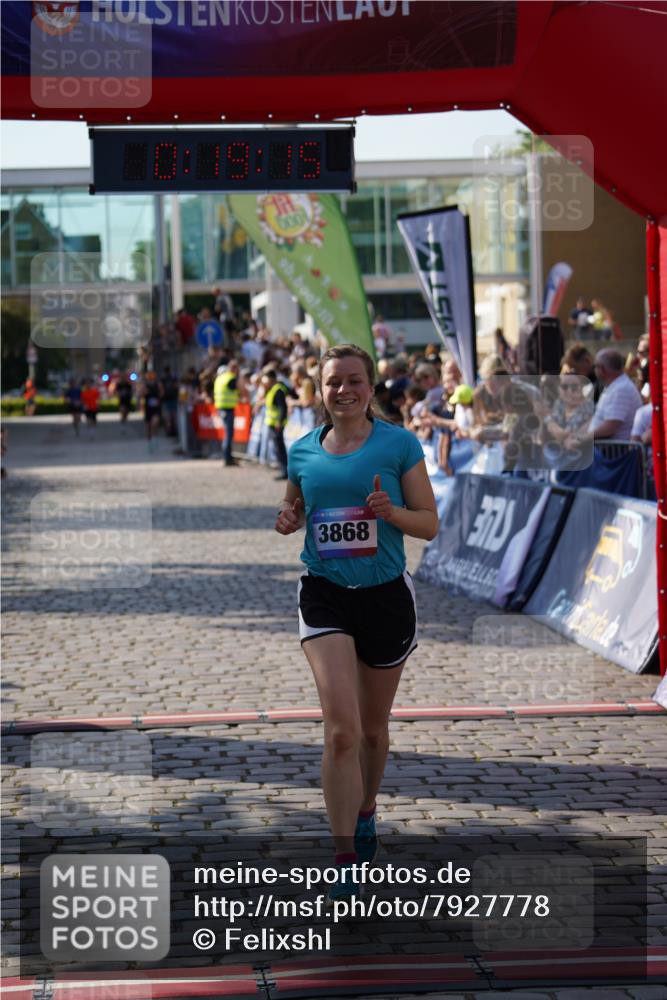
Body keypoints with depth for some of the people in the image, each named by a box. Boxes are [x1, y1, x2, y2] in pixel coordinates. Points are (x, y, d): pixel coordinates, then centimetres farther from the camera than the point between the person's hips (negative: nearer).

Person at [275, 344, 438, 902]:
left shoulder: (399, 444, -4)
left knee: (373, 726, 16)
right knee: (341, 728, -15)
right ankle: (347, 864, -12)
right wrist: (288, 520, -4)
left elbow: (430, 524, -2)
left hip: (386, 597, 0)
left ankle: (365, 811, 46)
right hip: (324, 597, 0)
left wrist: (393, 512, -22)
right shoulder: (303, 451, 4)